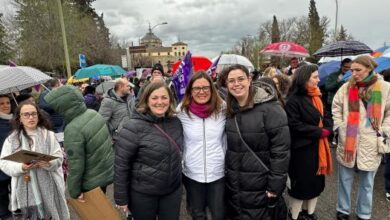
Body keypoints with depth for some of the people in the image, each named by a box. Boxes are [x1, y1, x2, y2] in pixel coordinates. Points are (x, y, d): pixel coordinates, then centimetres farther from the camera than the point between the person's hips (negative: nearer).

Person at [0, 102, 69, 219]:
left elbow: (58, 158, -1)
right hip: (25, 190, 1)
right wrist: (21, 167, -17)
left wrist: (49, 163, -22)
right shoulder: (11, 139, 3)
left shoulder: (49, 135, 1)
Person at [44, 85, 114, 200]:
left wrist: (74, 191, -10)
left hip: (92, 182, -7)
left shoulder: (73, 129, -28)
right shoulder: (93, 113, -5)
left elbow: (76, 164, -23)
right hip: (108, 172, 7)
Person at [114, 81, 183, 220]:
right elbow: (120, 164, -15)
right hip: (143, 194, -4)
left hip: (173, 190, 5)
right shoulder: (134, 127, -19)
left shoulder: (175, 122, -2)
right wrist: (121, 198, -10)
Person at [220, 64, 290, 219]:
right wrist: (225, 172, 10)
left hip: (260, 186, -5)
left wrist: (275, 186, -17)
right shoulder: (228, 109, 3)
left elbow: (281, 149, -17)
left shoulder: (269, 108, -16)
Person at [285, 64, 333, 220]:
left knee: (316, 182, 17)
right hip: (302, 149, -8)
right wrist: (319, 132, -17)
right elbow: (295, 125, -21)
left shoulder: (316, 97, 9)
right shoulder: (294, 100, -16)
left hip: (318, 146, 8)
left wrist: (327, 129, -7)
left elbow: (325, 116, 13)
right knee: (300, 184, 5)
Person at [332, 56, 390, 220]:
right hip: (347, 142, 1)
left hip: (370, 144, 0)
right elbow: (336, 108, 7)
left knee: (367, 183, 15)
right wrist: (339, 127, -1)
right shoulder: (346, 87, -3)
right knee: (345, 180, 14)